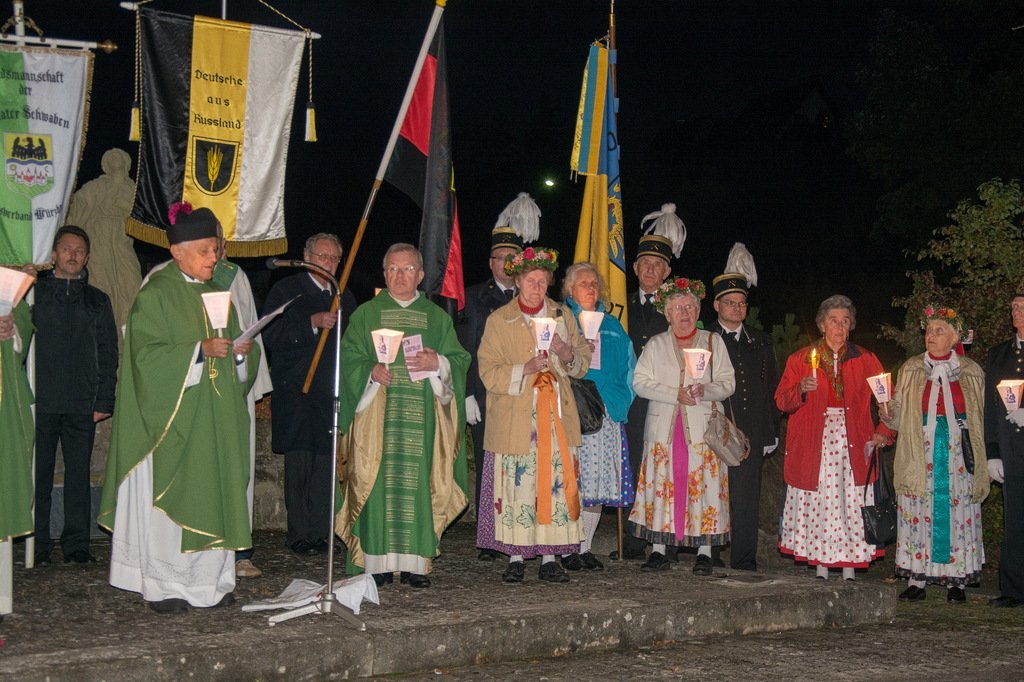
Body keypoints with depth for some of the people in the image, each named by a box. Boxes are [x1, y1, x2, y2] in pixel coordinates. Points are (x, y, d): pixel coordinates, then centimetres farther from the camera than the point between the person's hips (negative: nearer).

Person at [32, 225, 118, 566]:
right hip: (41, 401, -1)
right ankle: (38, 545, 7)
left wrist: (104, 401, 2)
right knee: (39, 474, 0)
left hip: (82, 405, 1)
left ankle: (77, 544, 8)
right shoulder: (35, 293, 9)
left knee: (79, 474, 2)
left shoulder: (97, 301, 14)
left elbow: (108, 354, 12)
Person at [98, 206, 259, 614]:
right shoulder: (155, 296, -5)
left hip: (215, 419, 6)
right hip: (172, 416, -6)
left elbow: (233, 356, 20)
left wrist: (241, 353, -3)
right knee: (169, 498, -4)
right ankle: (164, 587, 3)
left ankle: (208, 581, 12)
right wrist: (199, 350, -21)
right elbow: (147, 355, -13)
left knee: (214, 496, 5)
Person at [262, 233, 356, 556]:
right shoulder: (285, 290, 3)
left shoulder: (345, 298, 18)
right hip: (296, 393, -4)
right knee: (299, 462, -3)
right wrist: (313, 324, -18)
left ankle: (320, 531, 6)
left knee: (326, 463, 1)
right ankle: (299, 533, 2)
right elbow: (270, 337, -10)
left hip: (331, 393, 4)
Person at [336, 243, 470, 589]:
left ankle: (415, 562, 2)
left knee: (419, 481, -3)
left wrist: (438, 363, -10)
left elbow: (460, 359, 10)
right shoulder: (365, 314, 11)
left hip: (422, 414, 1)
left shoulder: (438, 318, 14)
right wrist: (371, 371, -14)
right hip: (378, 413, -1)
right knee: (378, 482, -6)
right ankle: (377, 561, -1)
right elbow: (349, 357, 5)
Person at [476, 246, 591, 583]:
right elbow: (489, 373, -3)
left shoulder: (562, 316, 13)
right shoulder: (498, 320, 4)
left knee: (556, 484, -1)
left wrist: (567, 355, -8)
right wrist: (525, 369, -18)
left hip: (557, 416, 3)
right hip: (515, 419, -2)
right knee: (516, 486, -5)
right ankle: (515, 558, 6)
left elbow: (583, 363, 14)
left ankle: (550, 558, 6)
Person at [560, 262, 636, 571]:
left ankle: (585, 548, 8)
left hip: (605, 414, 4)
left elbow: (627, 368, 17)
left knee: (597, 481, 1)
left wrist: (619, 403, 6)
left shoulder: (612, 326, 19)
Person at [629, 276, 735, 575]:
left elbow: (728, 383, 5)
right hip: (663, 427, 1)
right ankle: (658, 550, 2)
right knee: (662, 484, -3)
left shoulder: (713, 342, 11)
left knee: (703, 485, -5)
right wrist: (676, 394, -10)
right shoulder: (656, 345, 12)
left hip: (702, 427, -1)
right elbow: (640, 382, 1)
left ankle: (704, 552, 0)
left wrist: (705, 390, -16)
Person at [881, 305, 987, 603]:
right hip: (918, 459, 0)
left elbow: (981, 419, 10)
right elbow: (898, 418, 6)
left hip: (957, 458, 0)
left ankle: (956, 581, 9)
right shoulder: (910, 370, 6)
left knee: (957, 514, 0)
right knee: (917, 515, -1)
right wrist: (887, 412, -16)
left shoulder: (971, 372, 6)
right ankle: (916, 581, 5)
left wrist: (978, 459, 0)